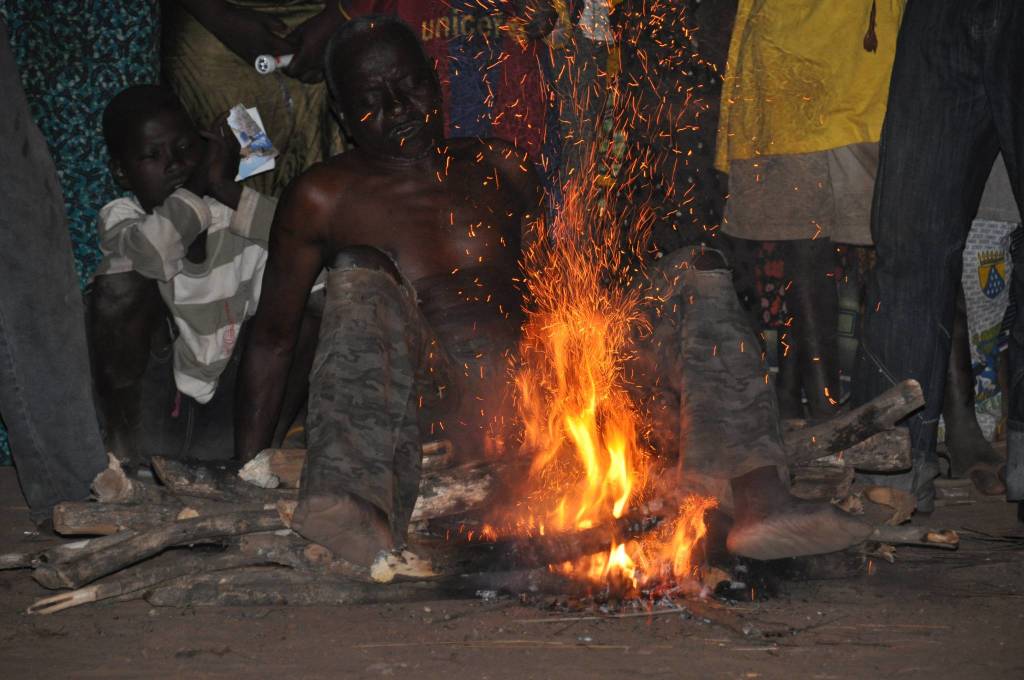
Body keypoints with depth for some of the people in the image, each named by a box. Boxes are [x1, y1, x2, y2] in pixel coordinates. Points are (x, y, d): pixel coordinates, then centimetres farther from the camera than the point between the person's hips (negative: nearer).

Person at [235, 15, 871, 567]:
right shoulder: (325, 198, 6)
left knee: (692, 277, -8)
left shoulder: (498, 168, 17)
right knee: (361, 275, -29)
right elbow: (274, 336, 7)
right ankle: (365, 511, -53)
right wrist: (248, 472, 1)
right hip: (433, 410, -4)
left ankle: (760, 500, -30)